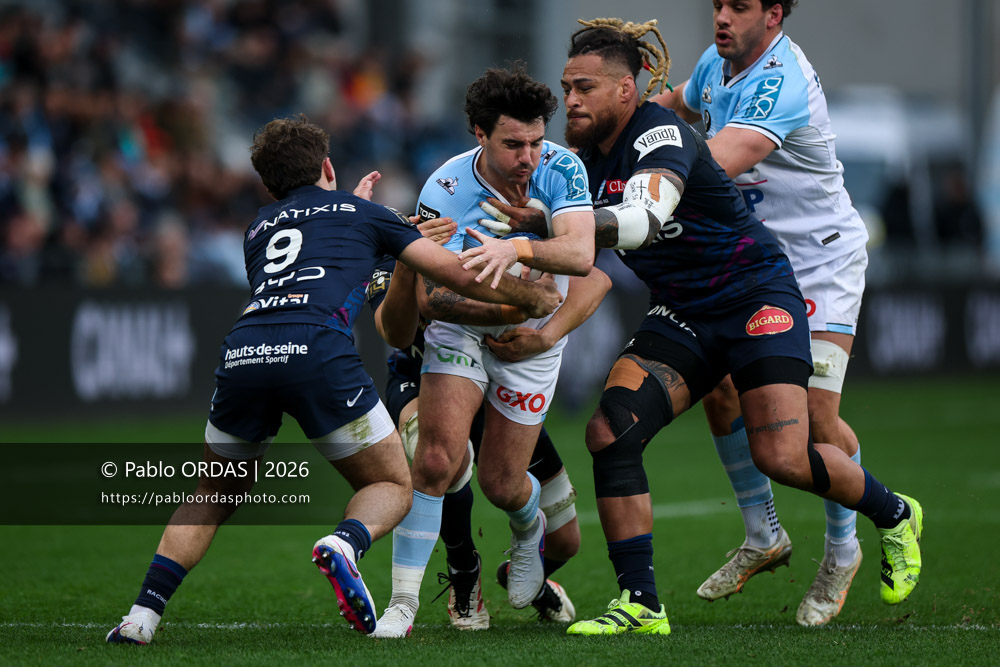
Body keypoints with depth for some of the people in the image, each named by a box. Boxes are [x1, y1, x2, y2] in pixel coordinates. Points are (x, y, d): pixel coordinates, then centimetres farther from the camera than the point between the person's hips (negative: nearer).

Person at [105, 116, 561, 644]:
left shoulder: (258, 228, 34)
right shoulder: (361, 212, 25)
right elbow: (458, 275, 26)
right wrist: (532, 298, 41)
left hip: (242, 349, 4)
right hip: (317, 352, -3)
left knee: (213, 496, 24)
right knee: (392, 486, 14)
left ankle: (143, 614, 6)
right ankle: (344, 545, -20)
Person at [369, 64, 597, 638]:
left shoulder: (561, 170, -20)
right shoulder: (444, 191, -23)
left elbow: (580, 254, -34)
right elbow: (431, 294, -22)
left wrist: (516, 249, -50)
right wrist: (496, 306, -40)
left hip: (533, 336, 1)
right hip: (461, 329, -1)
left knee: (502, 485, 3)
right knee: (435, 460, -19)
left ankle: (530, 529, 41)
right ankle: (404, 602, -11)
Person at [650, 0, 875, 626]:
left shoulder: (782, 83, -29)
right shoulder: (717, 63, -1)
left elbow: (715, 162, -42)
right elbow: (676, 104, 23)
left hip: (822, 258, -8)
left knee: (817, 412, -14)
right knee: (719, 387, -2)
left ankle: (843, 549, 10)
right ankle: (764, 536, 15)